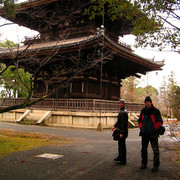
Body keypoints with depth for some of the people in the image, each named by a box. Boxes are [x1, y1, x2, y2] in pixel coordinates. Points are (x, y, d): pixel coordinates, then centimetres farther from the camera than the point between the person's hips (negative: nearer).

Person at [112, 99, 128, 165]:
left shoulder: (124, 112, -18)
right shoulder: (121, 111, 13)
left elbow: (124, 123, -22)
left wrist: (122, 133, -23)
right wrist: (114, 126, 12)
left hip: (122, 131, -10)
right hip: (120, 130, 10)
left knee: (122, 145, -5)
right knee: (120, 144, 22)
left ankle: (123, 161, 2)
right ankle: (120, 157, 37)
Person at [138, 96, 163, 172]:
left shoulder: (156, 111, -4)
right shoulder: (143, 111, 10)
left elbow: (160, 121, -6)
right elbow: (139, 120, 21)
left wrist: (154, 128, -12)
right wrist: (141, 127, 8)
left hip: (153, 134, -5)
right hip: (144, 133, 5)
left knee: (155, 150, -1)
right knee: (143, 149, 12)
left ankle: (156, 165, 9)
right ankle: (144, 164, 24)